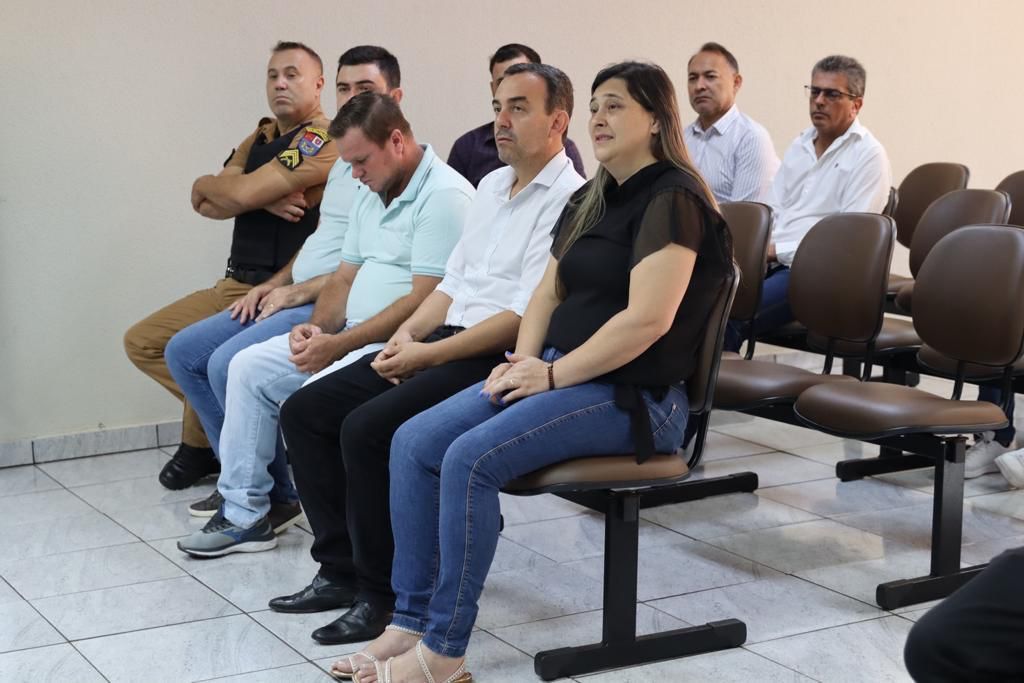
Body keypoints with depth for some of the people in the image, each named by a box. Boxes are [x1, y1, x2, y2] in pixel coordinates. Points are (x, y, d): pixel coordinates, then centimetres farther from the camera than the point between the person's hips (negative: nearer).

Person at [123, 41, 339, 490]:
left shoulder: (322, 140, -12)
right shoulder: (259, 139, 16)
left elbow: (240, 194, -20)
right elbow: (206, 205, 3)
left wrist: (207, 184, 2)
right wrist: (262, 197, -15)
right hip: (234, 285, 9)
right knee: (142, 342, 9)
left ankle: (204, 440, 3)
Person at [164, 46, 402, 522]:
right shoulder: (345, 161, 20)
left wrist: (298, 291, -15)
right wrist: (274, 284, 11)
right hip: (295, 297, 11)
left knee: (229, 364, -27)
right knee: (183, 352, 7)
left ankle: (270, 499, -9)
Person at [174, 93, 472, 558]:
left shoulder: (443, 195, -16)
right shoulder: (371, 194, 16)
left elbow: (424, 301, -22)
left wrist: (339, 344, -21)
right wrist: (315, 328, -2)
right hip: (350, 335, 10)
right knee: (248, 367, 4)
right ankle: (243, 514, 8)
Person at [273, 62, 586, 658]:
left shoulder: (568, 200, -11)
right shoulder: (492, 186, 18)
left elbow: (524, 316, -18)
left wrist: (428, 354, -17)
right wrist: (409, 332, 1)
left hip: (500, 360, -9)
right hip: (445, 341, 9)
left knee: (368, 428, -27)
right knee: (305, 411, 0)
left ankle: (383, 593, -11)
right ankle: (342, 570, 6)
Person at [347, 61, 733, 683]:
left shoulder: (673, 199, -11)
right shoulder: (593, 199, 18)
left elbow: (647, 320, -21)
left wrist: (551, 376, -16)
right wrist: (525, 360, 0)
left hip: (633, 395, -9)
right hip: (556, 373, 9)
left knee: (469, 459, -27)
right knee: (413, 444, -8)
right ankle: (411, 623, -5)